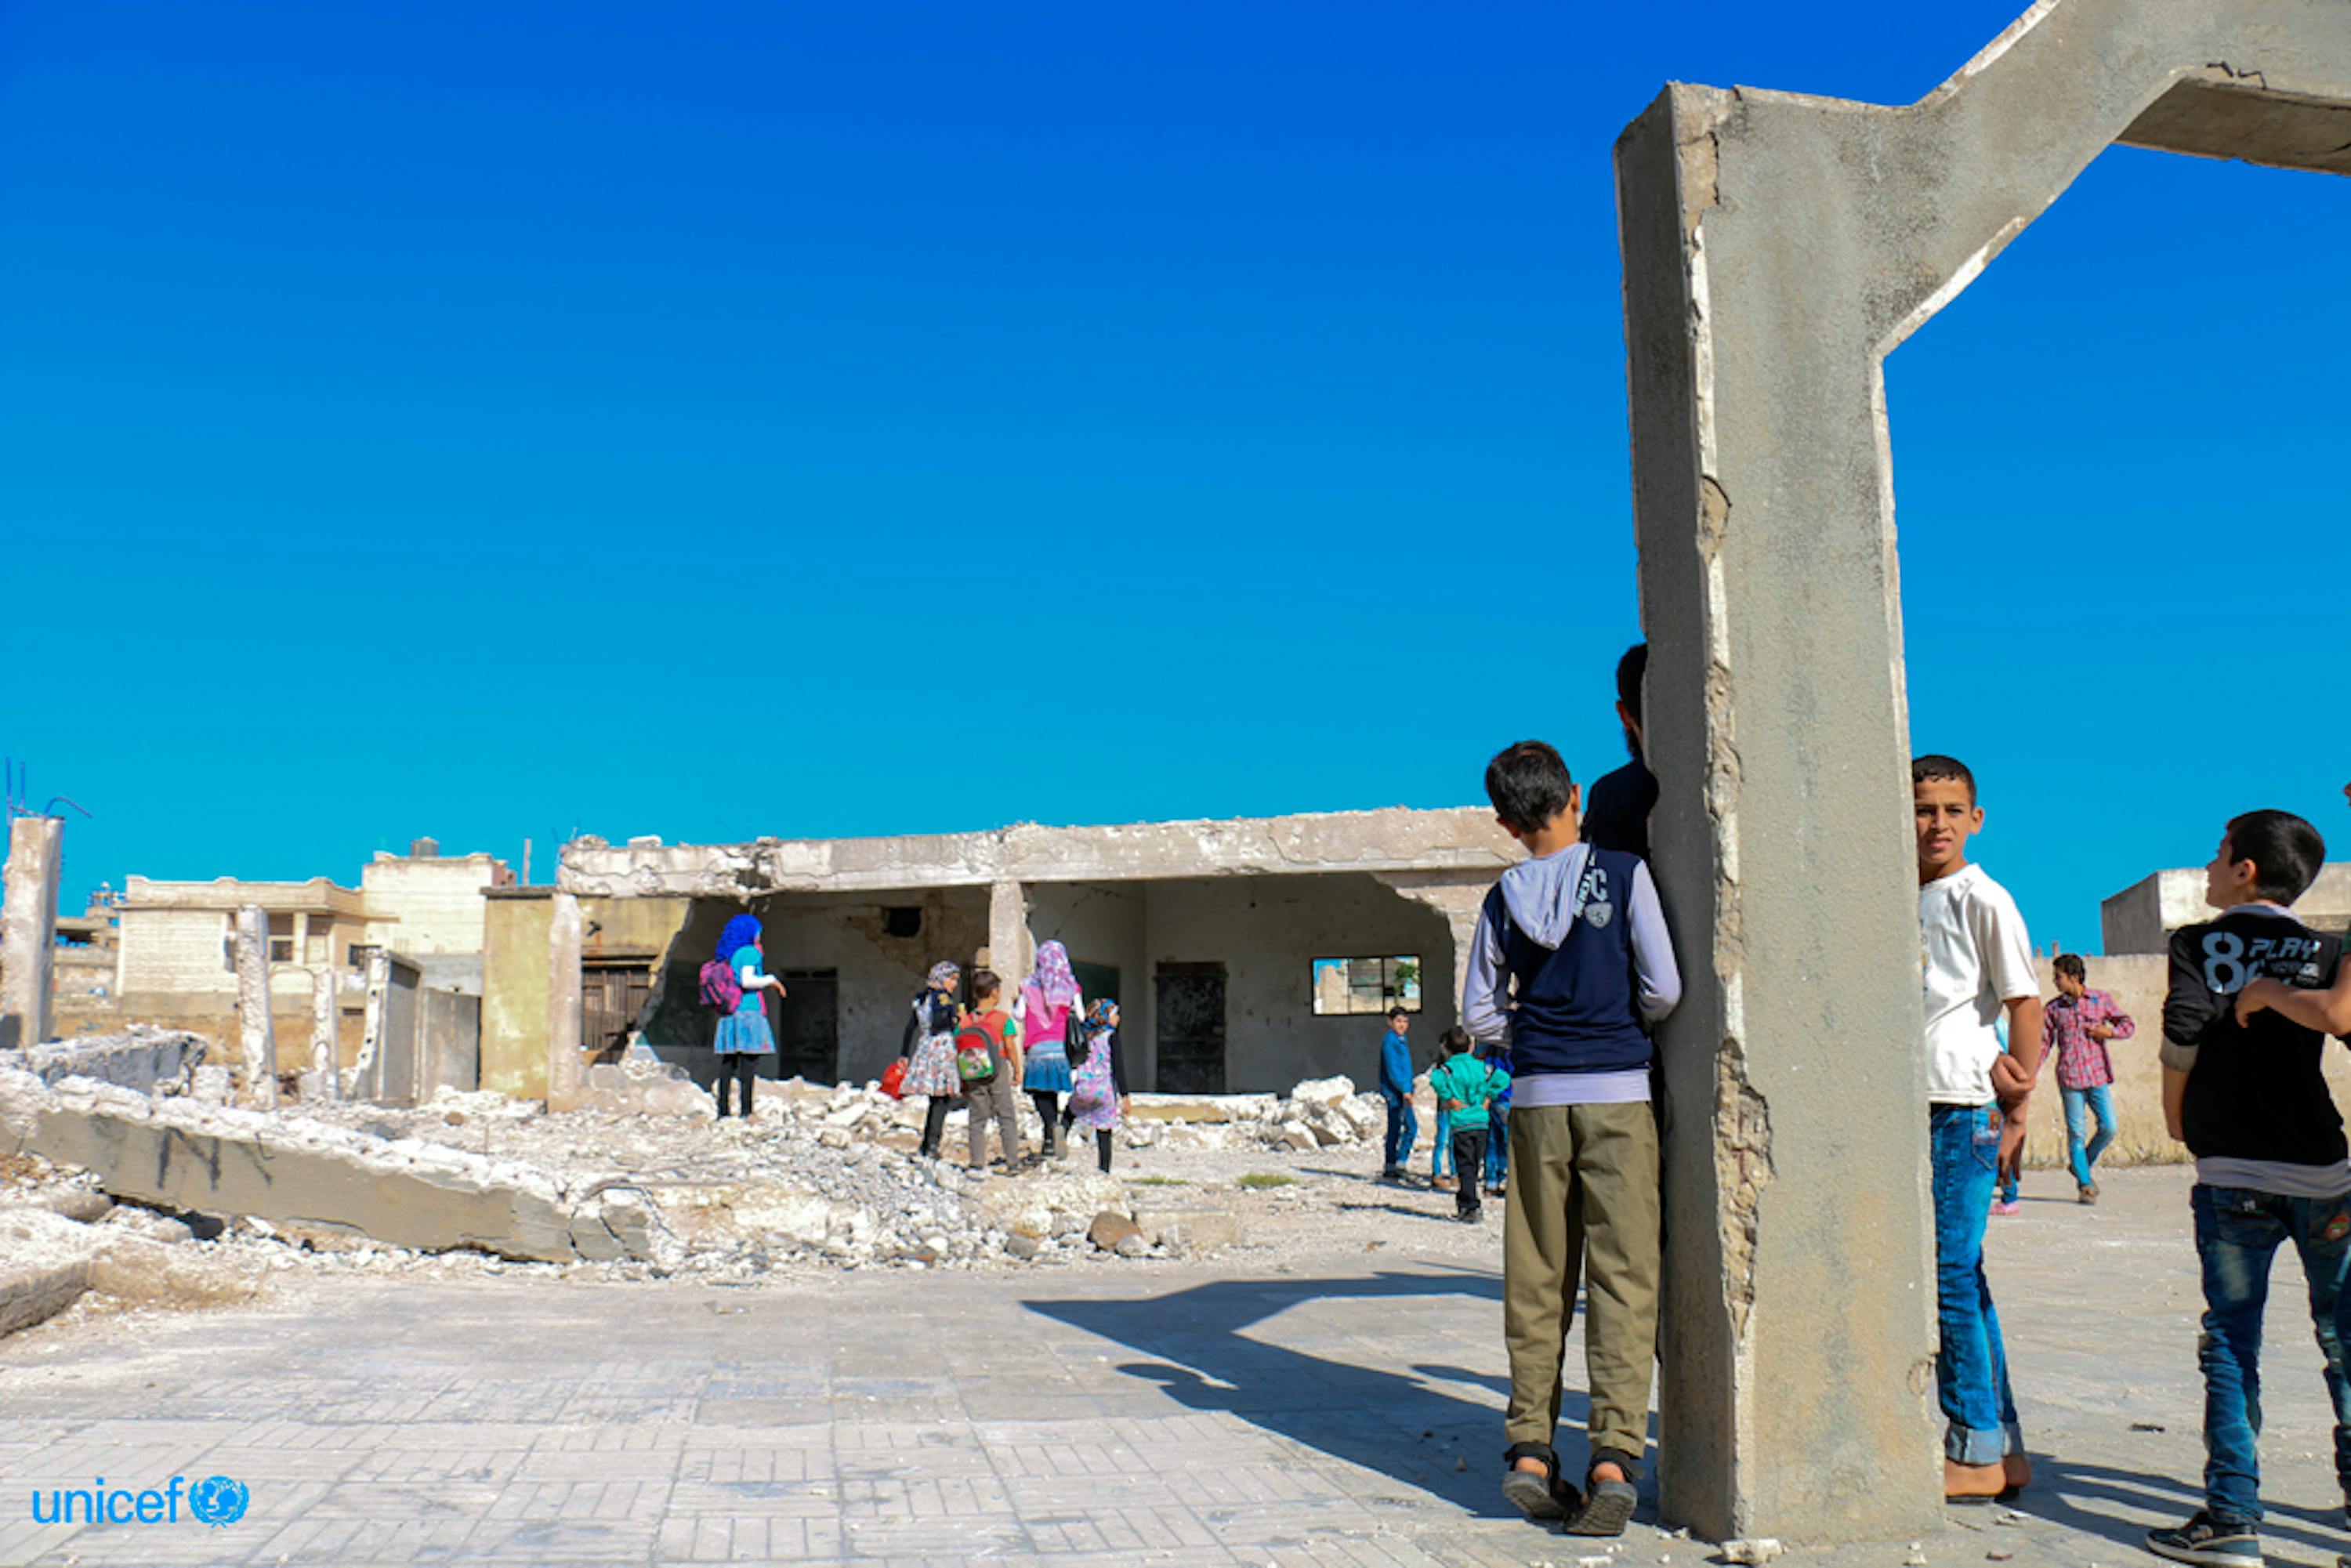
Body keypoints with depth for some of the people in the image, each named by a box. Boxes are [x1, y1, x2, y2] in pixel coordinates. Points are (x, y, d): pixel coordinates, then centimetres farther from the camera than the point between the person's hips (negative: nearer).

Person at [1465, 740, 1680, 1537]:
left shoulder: (1503, 899, 5)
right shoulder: (1623, 872, -3)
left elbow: (1480, 1017, 6)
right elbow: (1663, 989, -6)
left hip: (1537, 1097, 2)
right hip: (1619, 1091, -2)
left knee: (1536, 1278, 9)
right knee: (1623, 1275, -1)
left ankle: (1530, 1449, 11)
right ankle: (1614, 1454, -9)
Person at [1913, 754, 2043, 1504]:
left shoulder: (1982, 900, -5)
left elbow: (2025, 1001, -6)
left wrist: (2017, 1108, -8)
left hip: (1965, 1106, -7)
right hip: (1913, 1104, 7)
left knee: (1950, 1271, -7)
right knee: (1958, 1273, 11)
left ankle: (1977, 1454, 2)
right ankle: (2004, 1449, 20)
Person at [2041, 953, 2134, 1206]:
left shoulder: (2101, 1000, 7)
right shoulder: (2053, 1008, 6)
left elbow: (2128, 1025, 16)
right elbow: (2043, 1042, 8)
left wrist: (2109, 1031, -5)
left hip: (2099, 1076, 1)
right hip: (2070, 1078, -1)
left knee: (2109, 1128, -5)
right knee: (2077, 1132, -1)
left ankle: (2085, 1163, 22)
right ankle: (2084, 1184, 8)